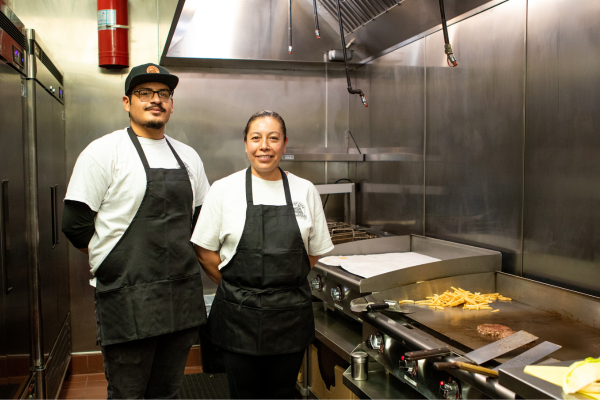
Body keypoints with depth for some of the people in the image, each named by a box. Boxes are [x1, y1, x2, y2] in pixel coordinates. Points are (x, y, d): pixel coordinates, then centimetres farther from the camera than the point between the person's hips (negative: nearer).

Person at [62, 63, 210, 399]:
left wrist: (179, 257, 13)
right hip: (128, 299, -5)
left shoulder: (188, 157, 13)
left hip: (183, 295, 5)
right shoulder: (105, 151, -5)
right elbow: (75, 225, -7)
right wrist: (118, 263, 0)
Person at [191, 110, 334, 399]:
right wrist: (240, 286, 0)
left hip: (291, 314, 2)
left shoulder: (305, 191, 3)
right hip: (240, 316, -1)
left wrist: (284, 282, 6)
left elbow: (315, 251, 11)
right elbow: (204, 251, 1)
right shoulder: (224, 190, -3)